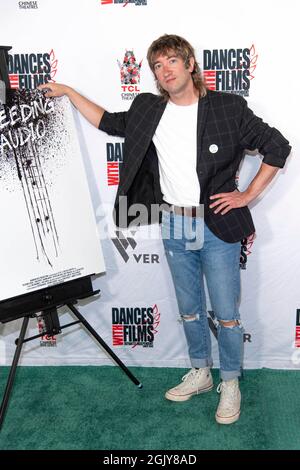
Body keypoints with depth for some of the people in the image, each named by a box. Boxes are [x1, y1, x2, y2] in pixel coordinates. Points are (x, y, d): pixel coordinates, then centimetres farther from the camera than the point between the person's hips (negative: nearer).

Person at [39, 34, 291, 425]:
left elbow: (277, 147, -3)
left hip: (217, 227, -4)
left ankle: (230, 384, 28)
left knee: (226, 315, 5)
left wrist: (248, 195, -6)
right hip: (174, 227, 4)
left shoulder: (228, 107, -9)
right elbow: (109, 122, 20)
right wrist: (68, 92, 19)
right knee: (190, 310, 18)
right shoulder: (148, 109, 3)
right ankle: (200, 373, 39)